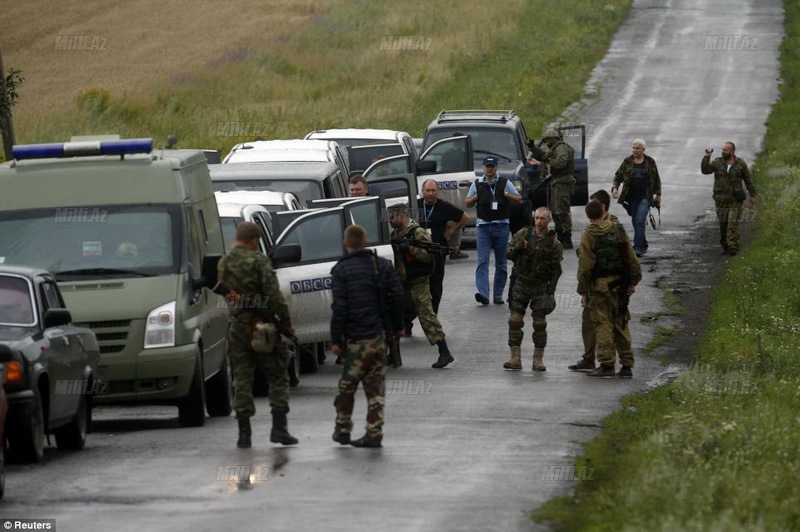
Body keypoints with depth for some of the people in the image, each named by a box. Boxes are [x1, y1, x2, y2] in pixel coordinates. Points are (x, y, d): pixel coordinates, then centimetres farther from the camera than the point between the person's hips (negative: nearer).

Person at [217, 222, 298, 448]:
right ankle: (279, 427, -2)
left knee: (242, 380, 8)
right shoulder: (259, 261, -10)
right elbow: (274, 294, -14)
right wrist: (286, 321, -8)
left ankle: (244, 433, 3)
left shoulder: (223, 263, 7)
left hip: (237, 327, 4)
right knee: (278, 377, 6)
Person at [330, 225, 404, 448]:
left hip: (355, 337, -4)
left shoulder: (342, 270, -8)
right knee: (375, 387, 7)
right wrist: (397, 325, 17)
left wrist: (335, 339, -7)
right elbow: (397, 296, 5)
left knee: (347, 384, 9)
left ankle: (343, 429, 15)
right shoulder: (383, 265, 5)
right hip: (379, 335, 4)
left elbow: (340, 306, -12)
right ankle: (374, 433, 4)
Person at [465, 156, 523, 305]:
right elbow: (467, 203, 16)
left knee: (501, 263, 5)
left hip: (501, 226, 0)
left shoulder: (504, 183, 6)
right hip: (483, 226, 0)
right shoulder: (477, 184, 10)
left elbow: (519, 200, 9)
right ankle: (483, 294, -23)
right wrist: (476, 197, -3)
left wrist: (507, 195, -8)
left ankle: (498, 295, 13)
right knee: (482, 261, -13)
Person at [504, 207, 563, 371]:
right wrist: (517, 247, -20)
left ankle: (538, 360, 6)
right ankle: (515, 359, 0)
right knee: (515, 321, -5)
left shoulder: (553, 243, -3)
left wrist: (550, 292, -9)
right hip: (521, 284, 1)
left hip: (541, 287, -1)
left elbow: (556, 270, -1)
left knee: (540, 324, -3)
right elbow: (509, 253, 3)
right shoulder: (523, 234, 1)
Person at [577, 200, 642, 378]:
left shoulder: (588, 235, -8)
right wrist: (633, 282, 15)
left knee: (603, 324, 0)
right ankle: (627, 365, 10)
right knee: (621, 324, 11)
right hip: (620, 285, 4)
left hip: (600, 285, -4)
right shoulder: (618, 230, 5)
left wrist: (583, 291, -4)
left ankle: (607, 365, -5)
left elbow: (585, 265, -9)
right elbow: (631, 258, 7)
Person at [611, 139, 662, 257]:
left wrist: (658, 194, 11)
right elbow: (618, 175, 8)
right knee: (635, 222, 10)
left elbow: (656, 179, 11)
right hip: (631, 197, 3)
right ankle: (643, 246, 25)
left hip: (645, 197, -3)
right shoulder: (627, 161, 5)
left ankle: (638, 248, -17)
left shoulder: (650, 162, 2)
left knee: (640, 221, -16)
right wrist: (615, 187, -9)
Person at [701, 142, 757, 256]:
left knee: (733, 223, -12)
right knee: (723, 224, 5)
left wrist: (752, 195, 8)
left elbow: (748, 180, 8)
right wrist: (707, 157, -20)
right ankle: (725, 246, 17)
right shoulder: (717, 163, 3)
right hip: (720, 199, 2)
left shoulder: (741, 164, 0)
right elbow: (705, 170, -11)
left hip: (735, 200, -2)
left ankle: (733, 247, -13)